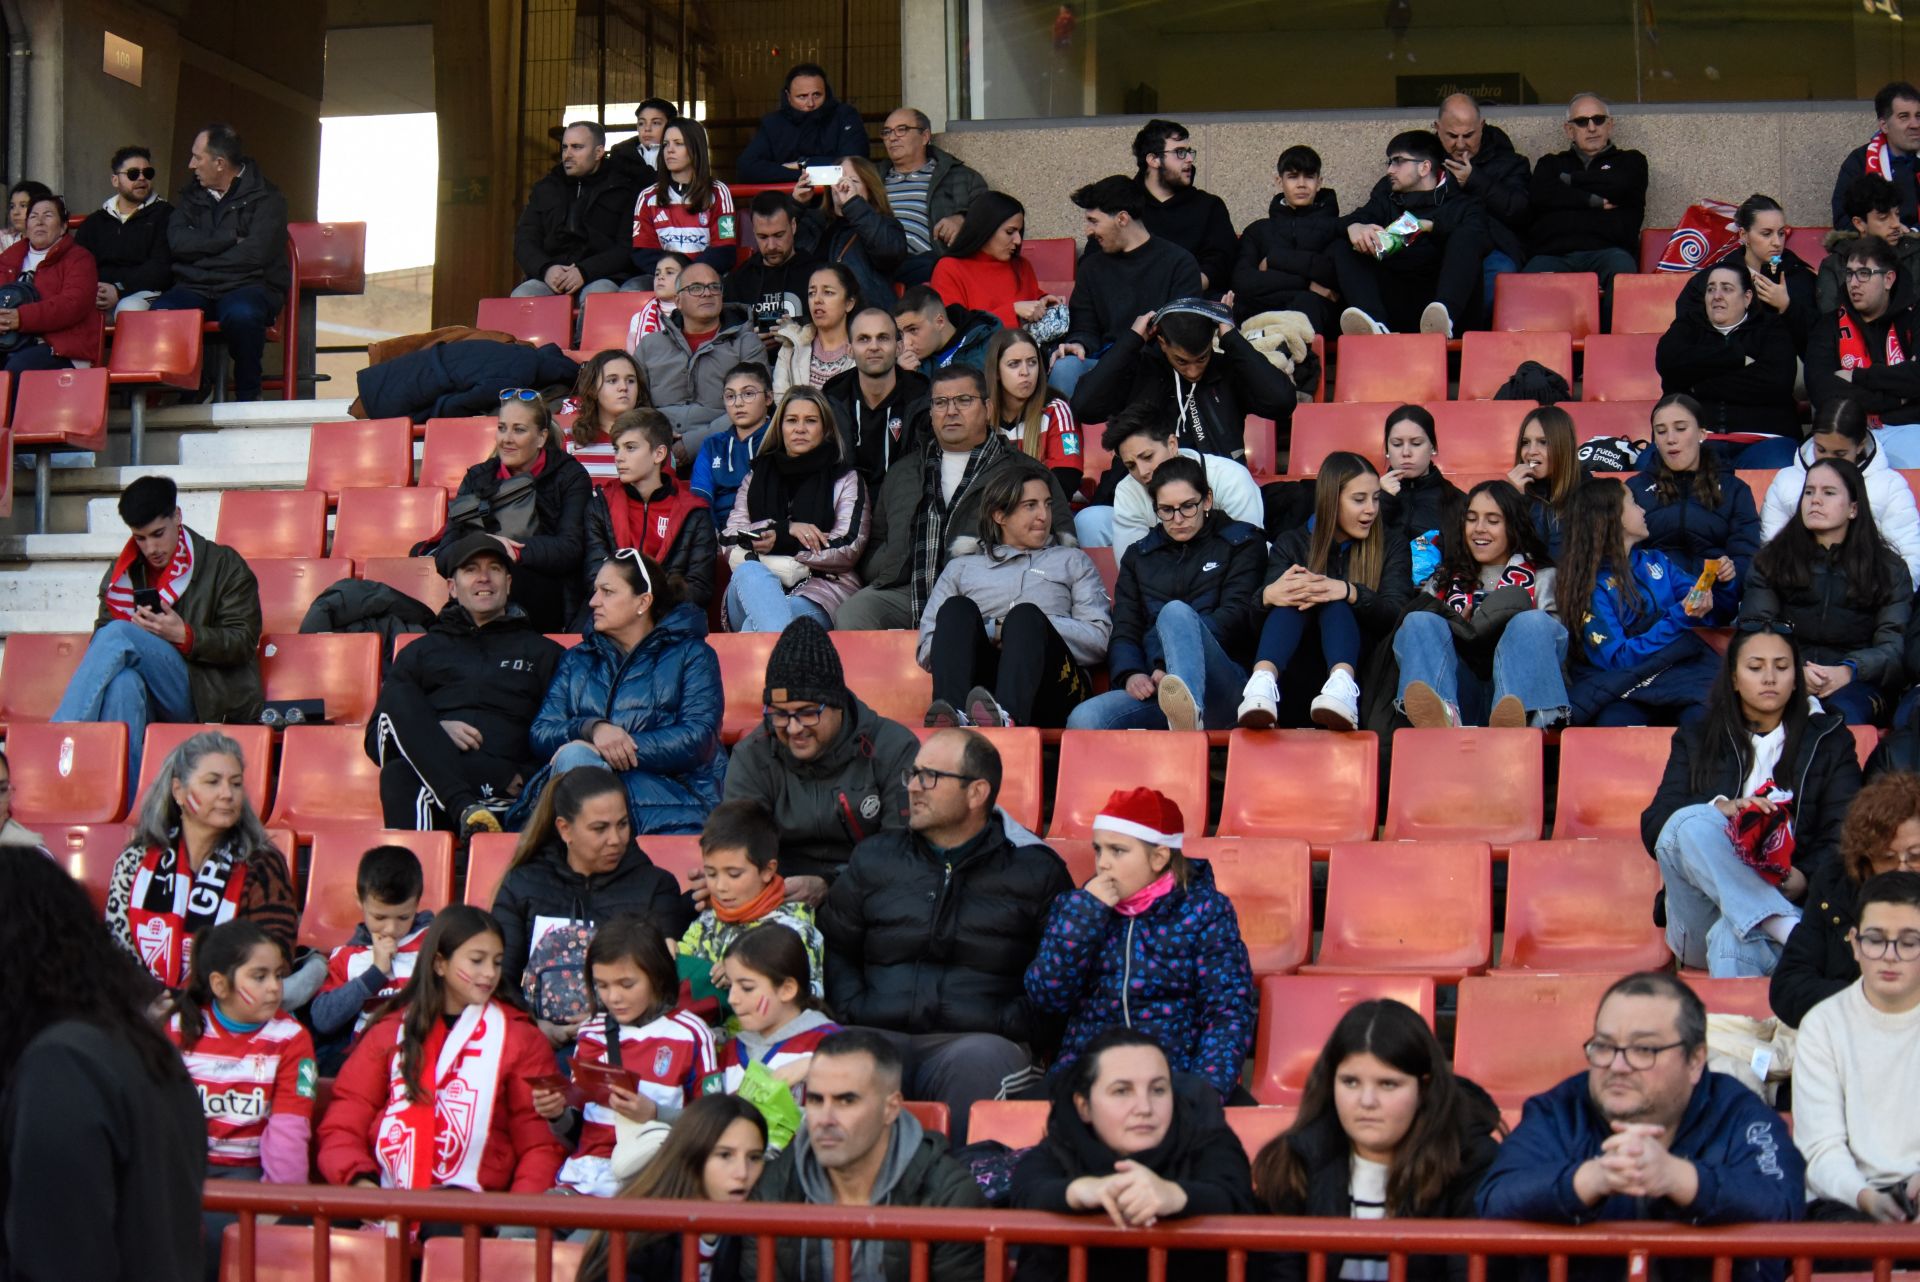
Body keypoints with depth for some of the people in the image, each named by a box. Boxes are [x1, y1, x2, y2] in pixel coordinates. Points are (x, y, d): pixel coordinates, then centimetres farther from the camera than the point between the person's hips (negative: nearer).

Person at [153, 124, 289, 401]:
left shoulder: (266, 198, 3)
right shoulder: (191, 194, 18)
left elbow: (255, 254, -12)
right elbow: (176, 242, 0)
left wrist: (201, 253, -2)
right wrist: (230, 239, -6)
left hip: (248, 286, -3)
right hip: (195, 290, 4)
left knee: (241, 313, -40)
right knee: (161, 312, -31)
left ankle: (248, 396, -18)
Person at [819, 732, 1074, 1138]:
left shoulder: (1036, 872, 13)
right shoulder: (873, 859, 24)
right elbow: (834, 946, 22)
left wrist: (1012, 1025, -6)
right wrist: (853, 1008, 4)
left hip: (977, 1040, -2)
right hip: (878, 1035, 2)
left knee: (981, 1061, -40)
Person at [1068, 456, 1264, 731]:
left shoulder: (1242, 542, 17)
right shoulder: (1139, 555, 27)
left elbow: (1235, 615, 2)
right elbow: (1124, 631, 17)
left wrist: (1170, 664, -13)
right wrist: (1130, 674, -8)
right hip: (1153, 685, 3)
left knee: (1177, 611, -36)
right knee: (1083, 721, -30)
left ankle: (1190, 714, -65)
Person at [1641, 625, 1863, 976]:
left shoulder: (1829, 740, 20)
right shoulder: (1697, 740, 23)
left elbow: (1844, 838, 6)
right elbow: (1653, 826, 8)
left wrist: (1804, 878, -17)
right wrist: (1718, 809, -13)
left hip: (1793, 903, -2)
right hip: (1700, 928, 2)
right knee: (1692, 824, -32)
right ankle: (1790, 932, -45)